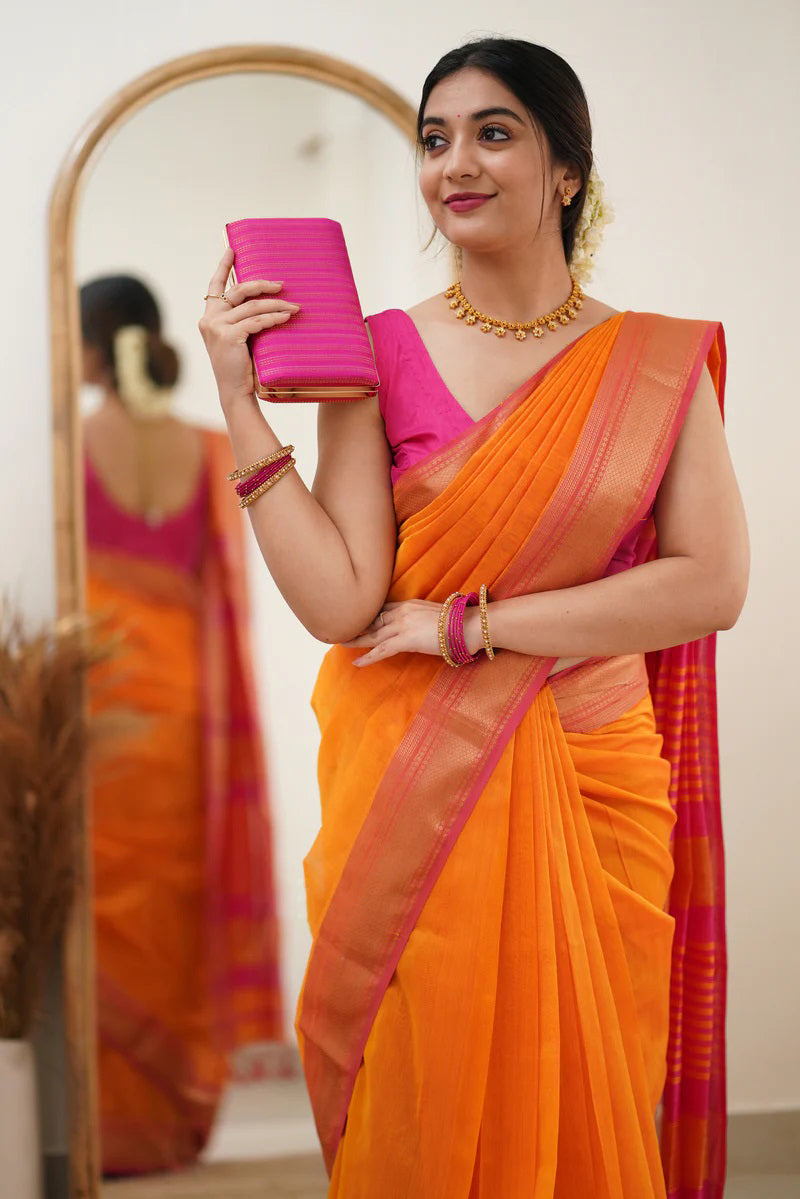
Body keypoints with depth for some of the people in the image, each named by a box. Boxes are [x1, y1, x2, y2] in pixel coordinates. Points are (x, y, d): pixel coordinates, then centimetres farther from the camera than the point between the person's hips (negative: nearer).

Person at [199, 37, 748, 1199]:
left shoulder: (658, 361, 1)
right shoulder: (379, 354, -2)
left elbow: (711, 583, -9)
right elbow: (341, 603, -10)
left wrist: (470, 626, -13)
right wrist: (242, 403, -16)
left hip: (591, 788, 1)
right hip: (416, 794, -1)